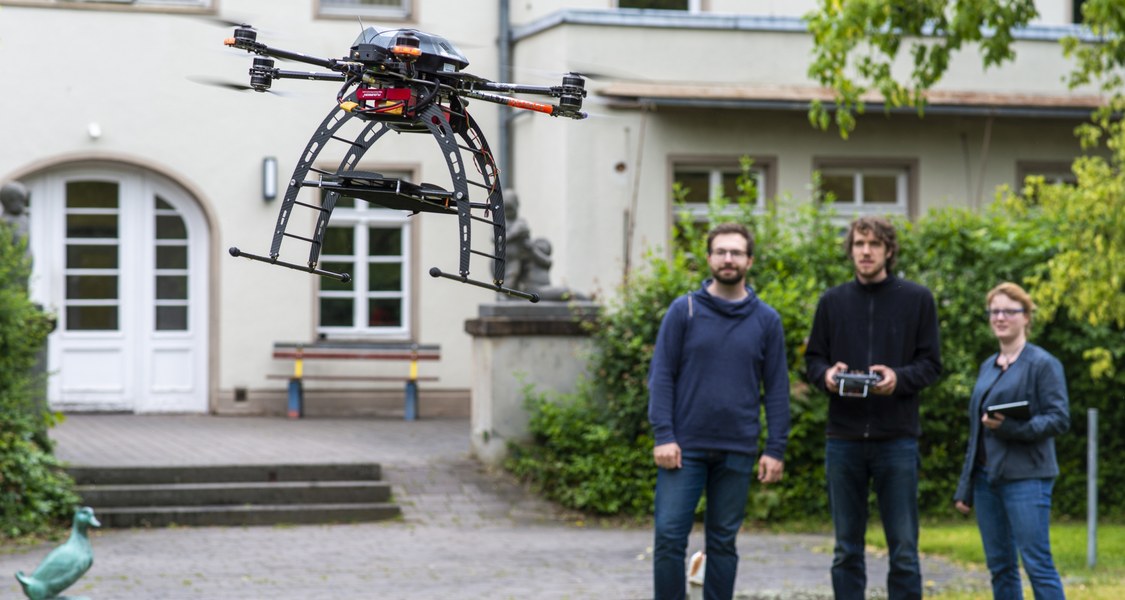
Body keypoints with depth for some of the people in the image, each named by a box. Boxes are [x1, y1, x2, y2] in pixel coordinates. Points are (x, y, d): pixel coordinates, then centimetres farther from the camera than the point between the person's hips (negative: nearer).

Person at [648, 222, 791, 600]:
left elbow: (777, 389, 6)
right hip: (685, 448, -1)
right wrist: (663, 436, -11)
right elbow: (661, 376, -1)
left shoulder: (766, 320, 5)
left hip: (737, 452, 1)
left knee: (723, 543, 8)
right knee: (669, 538, -6)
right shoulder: (683, 311, 1)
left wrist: (776, 449, 0)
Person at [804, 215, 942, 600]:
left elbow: (931, 364, 2)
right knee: (847, 550, 7)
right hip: (843, 438, 2)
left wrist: (899, 378, -17)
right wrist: (826, 374, -11)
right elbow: (813, 358, 12)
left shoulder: (917, 299, 3)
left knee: (903, 550, 0)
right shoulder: (833, 301, 9)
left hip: (897, 438, -2)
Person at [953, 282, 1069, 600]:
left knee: (1037, 563, -10)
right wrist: (965, 487, 19)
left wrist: (1011, 428, -25)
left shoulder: (1043, 364, -3)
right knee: (999, 567, 8)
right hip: (987, 476, 7)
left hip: (1025, 476, -7)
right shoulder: (988, 366, 17)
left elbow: (1060, 418, -12)